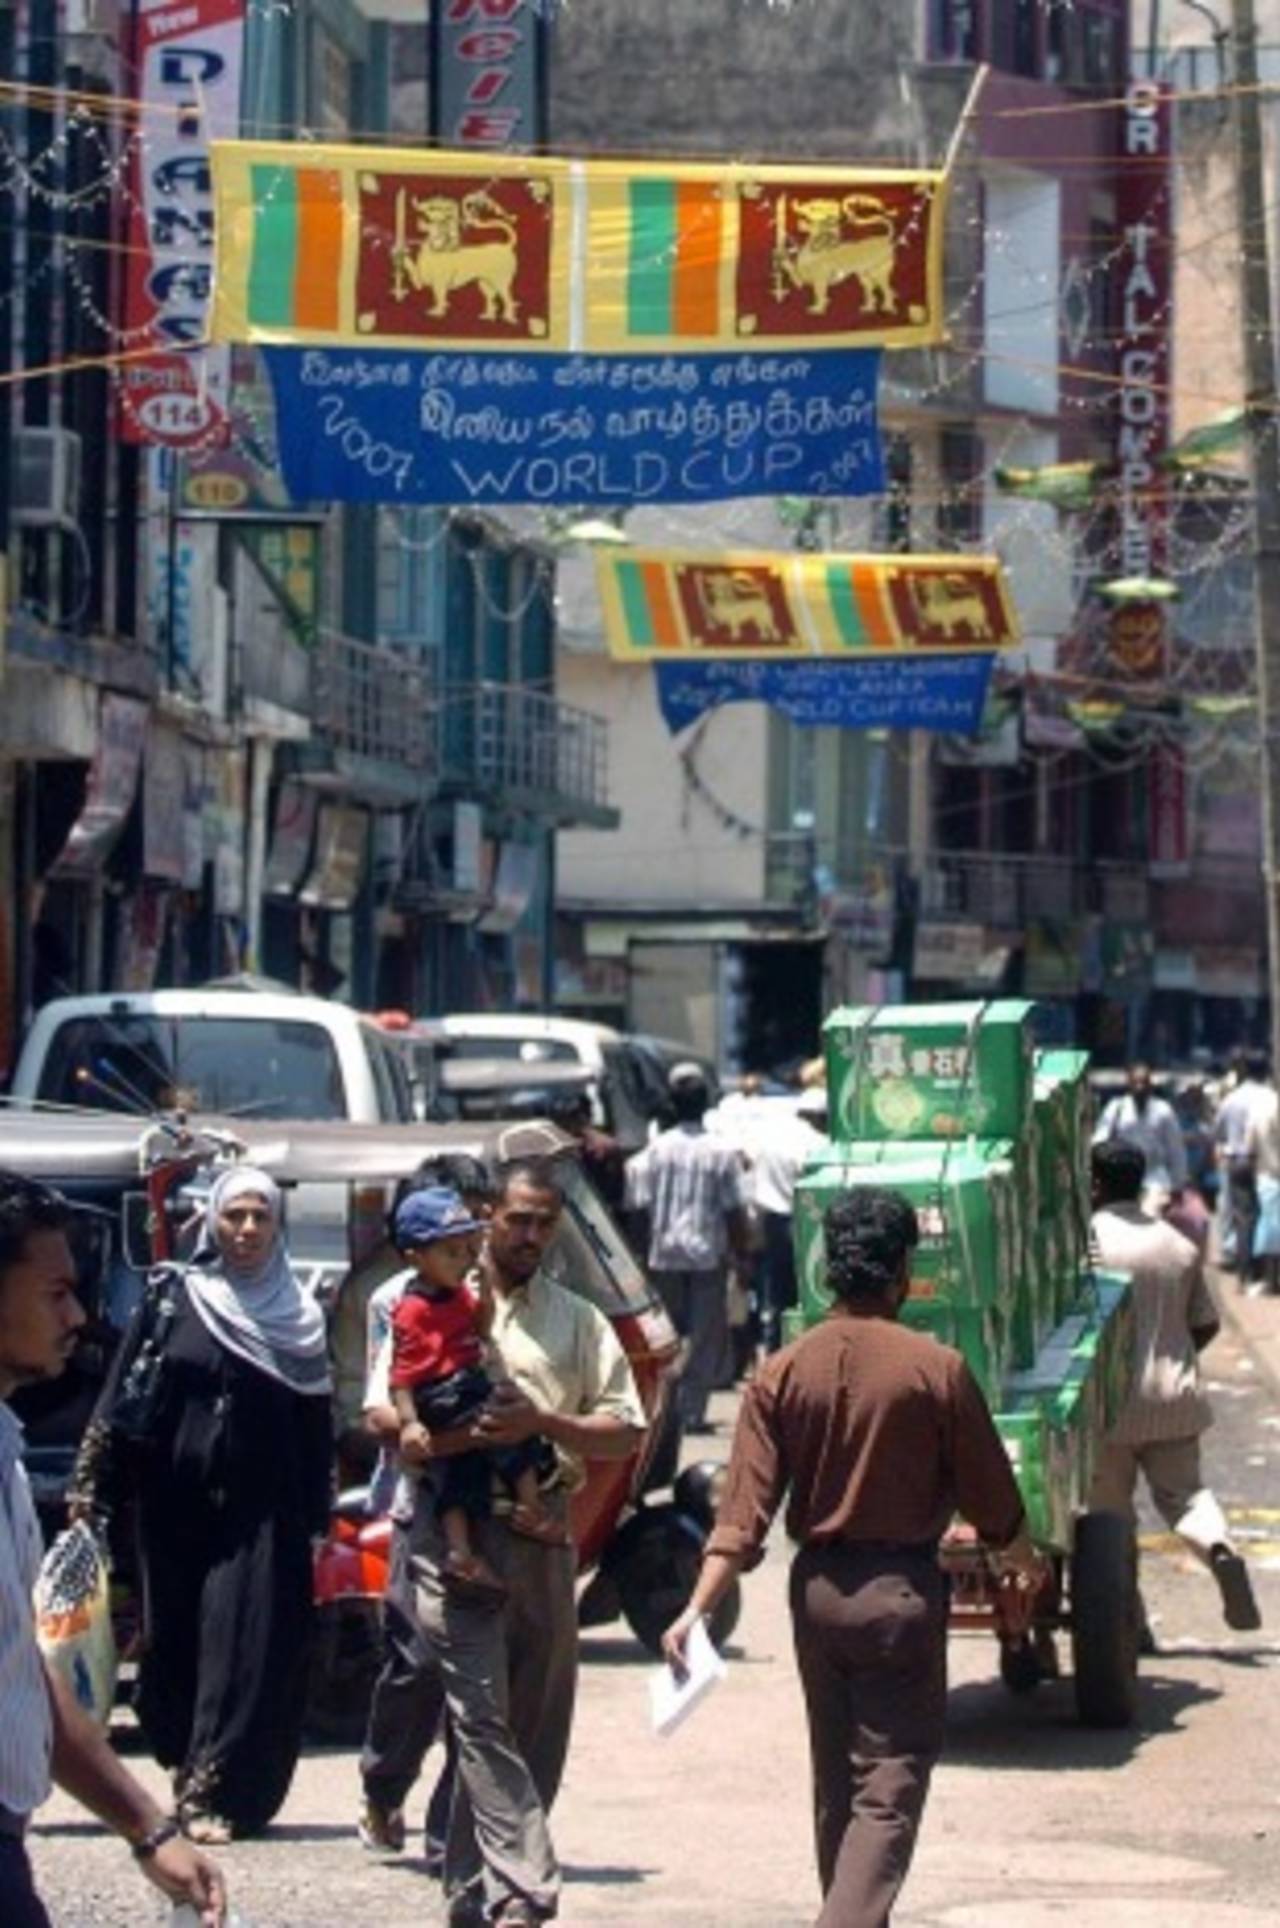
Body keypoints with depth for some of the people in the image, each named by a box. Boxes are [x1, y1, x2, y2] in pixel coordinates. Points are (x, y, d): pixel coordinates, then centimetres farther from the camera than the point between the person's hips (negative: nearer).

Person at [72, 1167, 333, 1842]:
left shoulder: (299, 1317, 8)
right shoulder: (171, 1299, 5)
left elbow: (316, 1431, 8)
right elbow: (122, 1397, 3)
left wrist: (318, 1520, 3)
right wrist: (93, 1488, -3)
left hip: (262, 1514, 0)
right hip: (178, 1505, 0)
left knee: (247, 1647, -9)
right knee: (178, 1640, 5)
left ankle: (211, 1791, -10)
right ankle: (199, 1780, 16)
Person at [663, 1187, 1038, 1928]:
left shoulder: (783, 1372, -2)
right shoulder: (937, 1369, -11)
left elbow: (745, 1508, -8)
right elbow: (990, 1493, -1)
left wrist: (699, 1608, -9)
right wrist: (1024, 1559, 18)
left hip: (817, 1588, 4)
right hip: (903, 1589, -4)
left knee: (836, 1784, 18)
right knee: (889, 1790, -4)